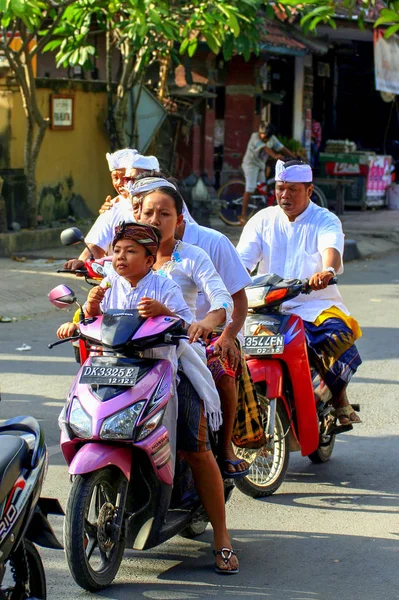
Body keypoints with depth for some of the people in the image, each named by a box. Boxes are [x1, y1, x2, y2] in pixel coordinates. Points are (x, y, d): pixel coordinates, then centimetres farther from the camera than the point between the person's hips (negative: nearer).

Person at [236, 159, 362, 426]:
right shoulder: (262, 220, 12)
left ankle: (338, 395, 0)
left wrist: (327, 271, -44)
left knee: (338, 338, -31)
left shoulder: (326, 221, 3)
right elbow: (242, 260, 0)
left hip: (315, 305, -2)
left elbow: (331, 250, -20)